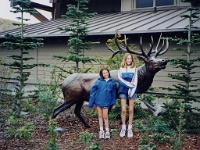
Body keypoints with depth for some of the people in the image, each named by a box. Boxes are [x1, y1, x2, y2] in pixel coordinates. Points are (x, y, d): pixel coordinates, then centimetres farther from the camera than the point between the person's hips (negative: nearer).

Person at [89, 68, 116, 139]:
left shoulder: (112, 81, 1)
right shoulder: (99, 81, -1)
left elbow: (113, 93, 6)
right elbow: (93, 91, 0)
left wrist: (113, 103, 5)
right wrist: (91, 102, -3)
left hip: (106, 102, -1)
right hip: (98, 100, 1)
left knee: (105, 116, 1)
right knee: (100, 116, 9)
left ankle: (107, 131, 15)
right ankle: (101, 131, 19)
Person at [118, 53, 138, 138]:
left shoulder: (134, 69, 5)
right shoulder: (121, 69, 5)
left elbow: (135, 82, 1)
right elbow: (120, 80, -4)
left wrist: (132, 90, -11)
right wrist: (129, 84, -12)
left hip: (132, 90, 0)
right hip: (123, 90, 0)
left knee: (131, 110, 1)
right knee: (123, 110, -4)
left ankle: (130, 128, 10)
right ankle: (123, 128, 8)